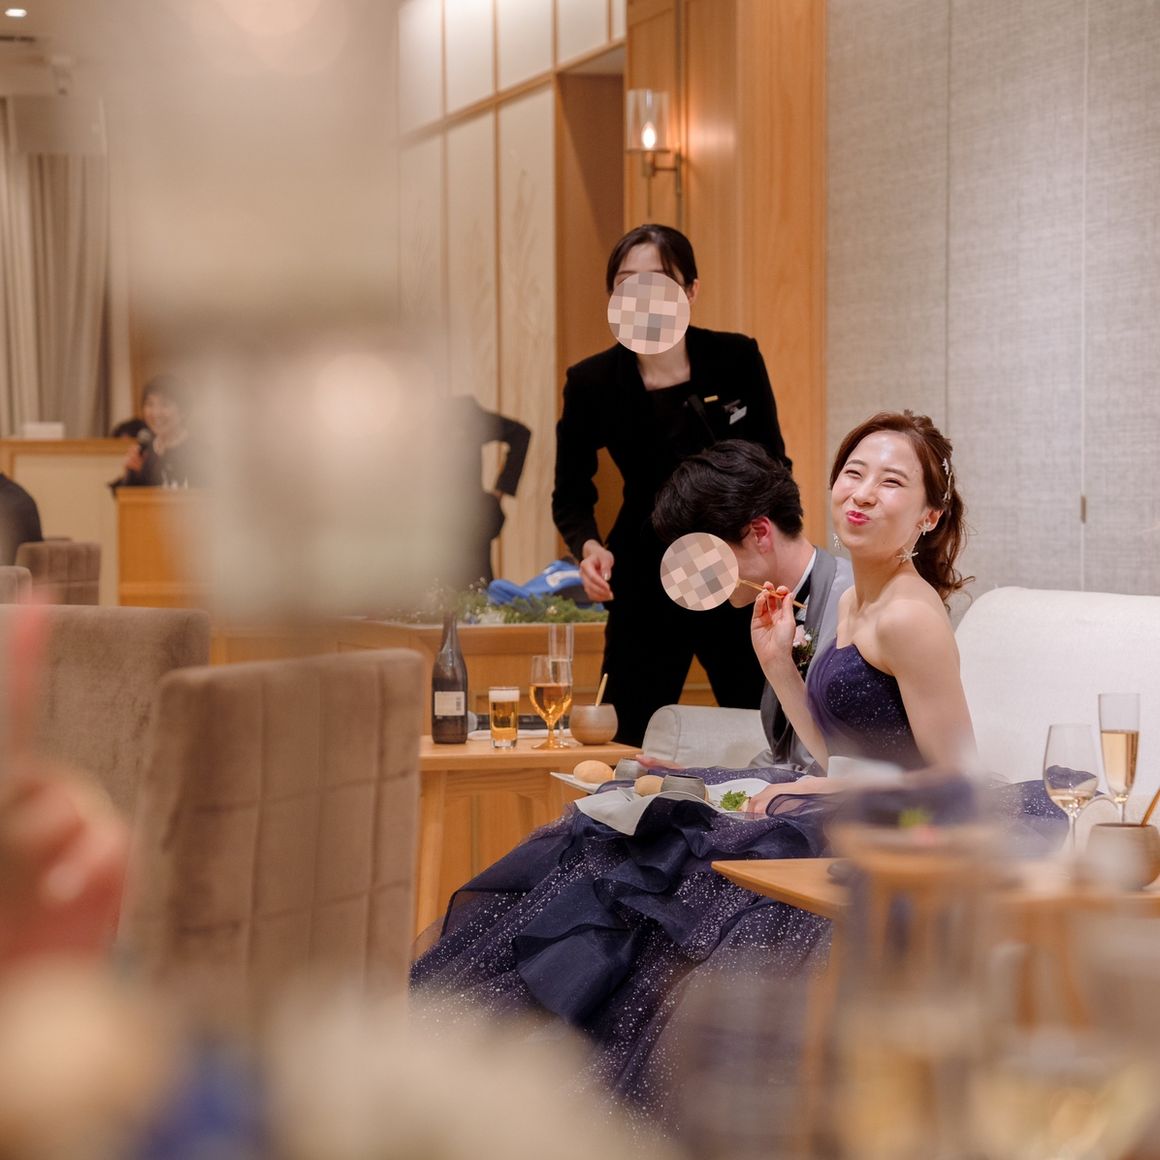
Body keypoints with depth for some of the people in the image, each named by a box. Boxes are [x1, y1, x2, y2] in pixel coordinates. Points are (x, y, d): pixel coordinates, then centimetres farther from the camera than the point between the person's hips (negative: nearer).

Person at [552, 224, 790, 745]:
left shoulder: (737, 359, -5)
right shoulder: (592, 383, -6)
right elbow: (570, 494, 4)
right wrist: (588, 546, -17)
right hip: (645, 589, 0)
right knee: (630, 749, -2)